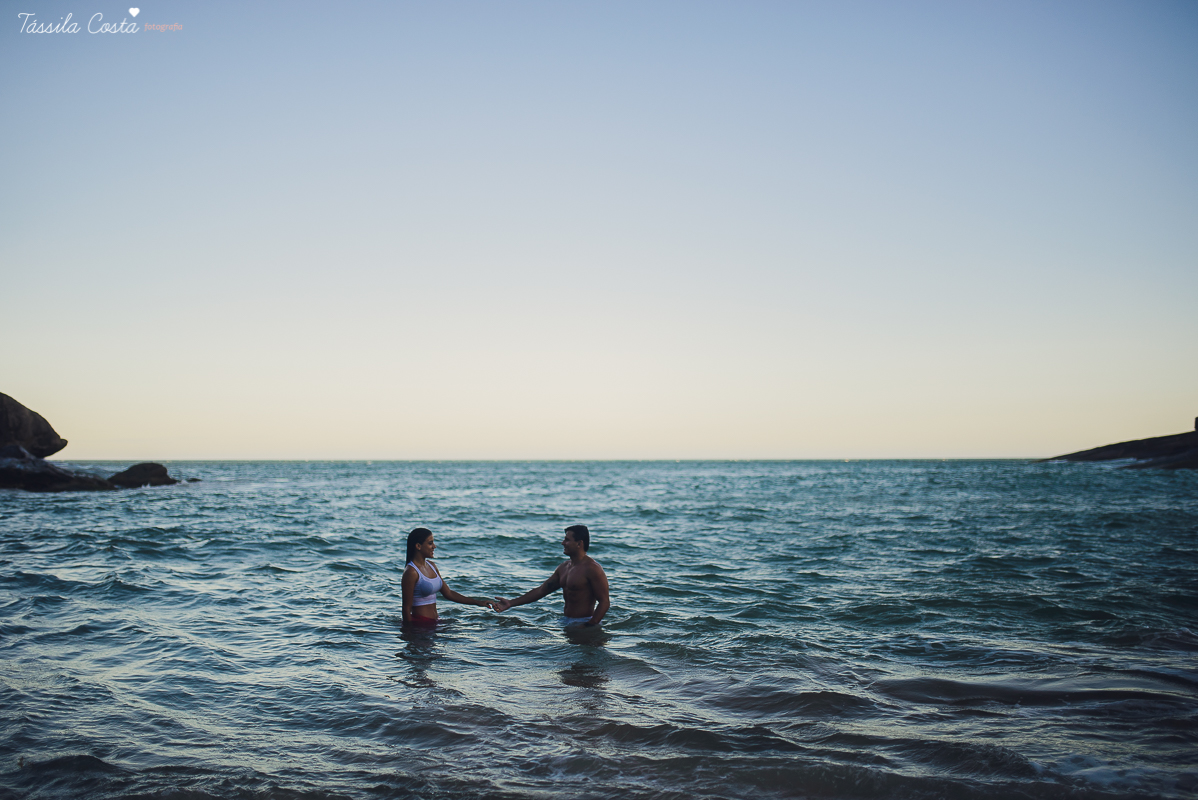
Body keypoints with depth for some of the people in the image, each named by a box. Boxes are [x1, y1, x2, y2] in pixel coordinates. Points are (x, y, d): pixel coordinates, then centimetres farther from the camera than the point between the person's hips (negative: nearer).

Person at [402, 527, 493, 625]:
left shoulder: (431, 566, 12)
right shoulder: (411, 572, -15)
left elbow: (448, 593, 17)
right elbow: (407, 608, -14)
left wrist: (479, 602, 12)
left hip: (433, 622, 9)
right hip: (419, 624, -8)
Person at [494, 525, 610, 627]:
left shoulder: (592, 569, -13)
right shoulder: (564, 567, 14)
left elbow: (605, 602, -16)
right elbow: (541, 590, 19)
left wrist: (589, 627, -24)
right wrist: (511, 603, 16)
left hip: (583, 623, -9)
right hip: (566, 622, 9)